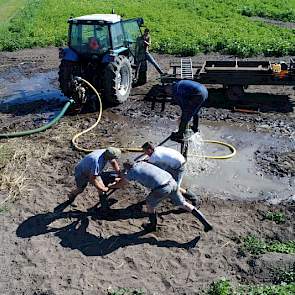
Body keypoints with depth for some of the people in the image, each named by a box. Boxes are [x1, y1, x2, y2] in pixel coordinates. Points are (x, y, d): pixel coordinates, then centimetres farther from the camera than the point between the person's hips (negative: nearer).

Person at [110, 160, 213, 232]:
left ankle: (152, 225, 41)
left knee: (150, 204, 22)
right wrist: (120, 179, 61)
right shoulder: (141, 163, 26)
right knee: (183, 204, 19)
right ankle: (206, 223, 19)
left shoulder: (131, 172, 8)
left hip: (162, 188, -7)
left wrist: (110, 186, 46)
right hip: (172, 182, 7)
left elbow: (121, 184, 27)